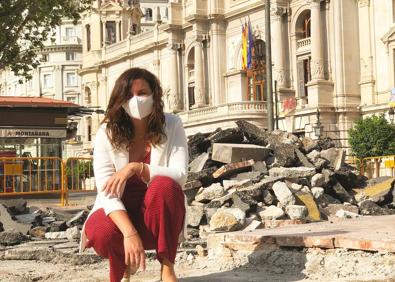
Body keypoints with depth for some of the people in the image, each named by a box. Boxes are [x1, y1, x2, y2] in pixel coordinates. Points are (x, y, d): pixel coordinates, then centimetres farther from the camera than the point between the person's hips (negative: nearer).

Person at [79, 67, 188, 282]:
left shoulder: (171, 126, -10)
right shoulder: (107, 133, -12)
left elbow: (180, 176, -19)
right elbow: (106, 191, -21)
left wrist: (136, 168, -34)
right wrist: (130, 233, -35)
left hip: (160, 218, 0)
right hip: (119, 214, 0)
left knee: (164, 185, -33)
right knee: (103, 233, -35)